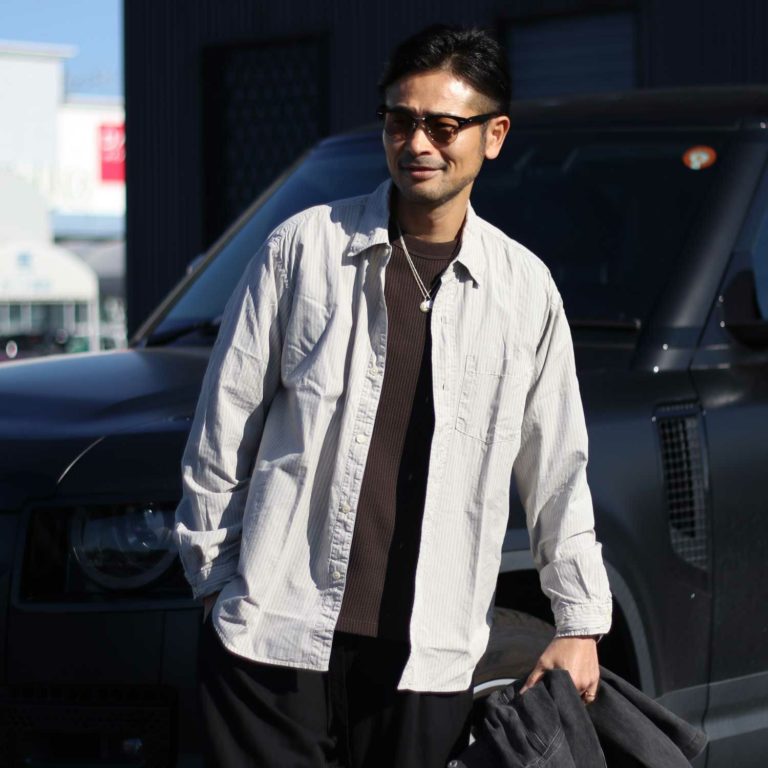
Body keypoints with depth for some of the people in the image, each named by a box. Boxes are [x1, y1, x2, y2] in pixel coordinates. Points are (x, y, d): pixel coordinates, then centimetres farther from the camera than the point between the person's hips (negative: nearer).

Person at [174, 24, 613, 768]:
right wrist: (213, 575, 7)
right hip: (277, 632, -1)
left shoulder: (524, 288, 8)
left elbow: (557, 467, 15)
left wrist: (580, 622, 15)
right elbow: (224, 426, 7)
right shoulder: (305, 246, 2)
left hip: (429, 654, 1)